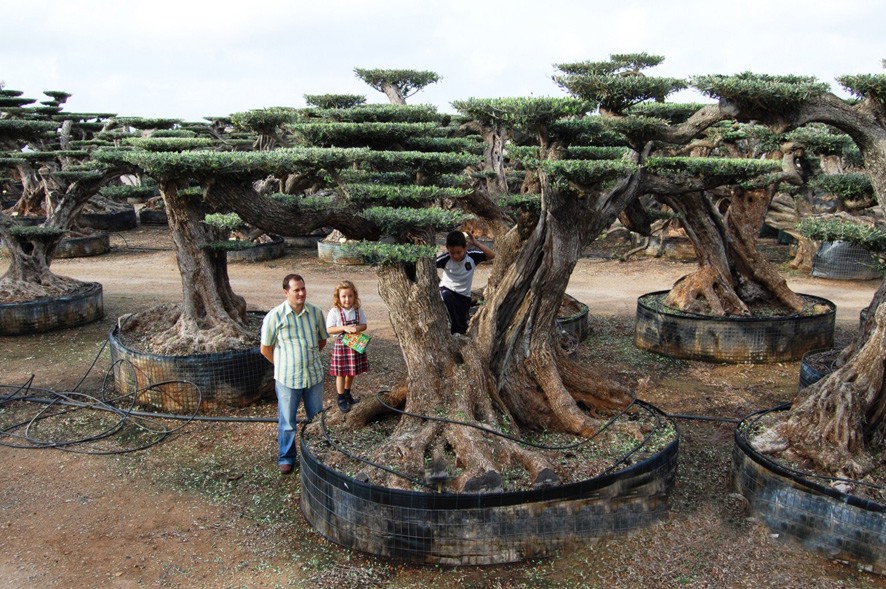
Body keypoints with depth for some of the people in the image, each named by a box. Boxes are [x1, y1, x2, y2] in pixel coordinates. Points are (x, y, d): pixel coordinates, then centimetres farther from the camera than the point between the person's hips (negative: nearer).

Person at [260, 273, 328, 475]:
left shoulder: (316, 312, -4)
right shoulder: (274, 316, -12)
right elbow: (265, 349, -2)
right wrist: (283, 364, 5)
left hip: (314, 375, 3)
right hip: (287, 378, -3)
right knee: (287, 422, 10)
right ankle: (286, 458, 28)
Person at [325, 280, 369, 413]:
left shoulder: (358, 310, -2)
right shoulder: (334, 312, -14)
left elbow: (364, 325, 3)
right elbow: (329, 330, -16)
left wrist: (358, 328, -20)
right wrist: (344, 328, -27)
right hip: (341, 345, -4)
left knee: (352, 372, 17)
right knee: (341, 373, 5)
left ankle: (347, 393, 38)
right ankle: (341, 399, 18)